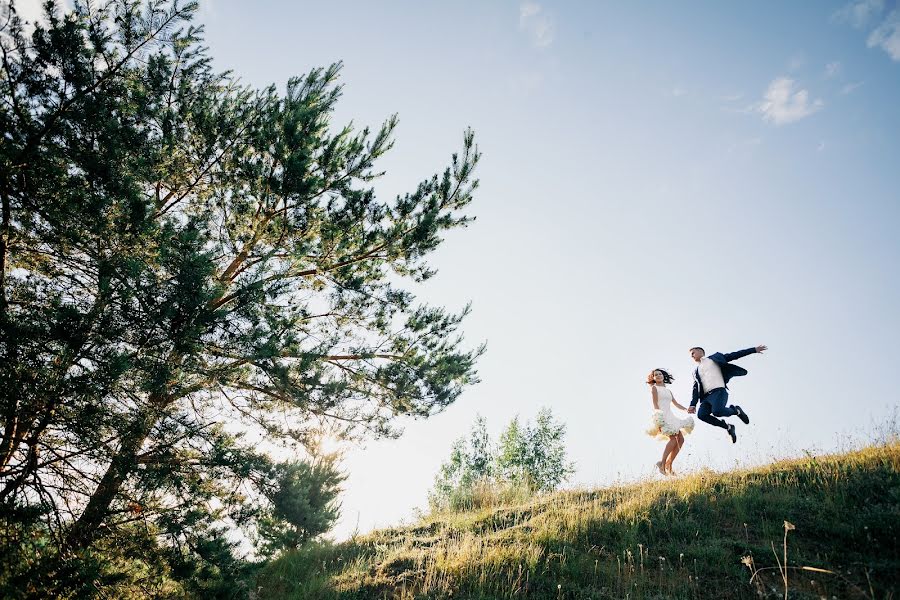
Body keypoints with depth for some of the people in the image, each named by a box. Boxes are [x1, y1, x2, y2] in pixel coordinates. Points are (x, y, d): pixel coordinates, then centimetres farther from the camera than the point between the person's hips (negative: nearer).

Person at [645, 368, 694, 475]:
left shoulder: (668, 390, 25)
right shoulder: (654, 388, 5)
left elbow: (676, 404, 24)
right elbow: (655, 404, -6)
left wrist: (687, 409, 10)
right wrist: (658, 417, -19)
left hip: (670, 416, 8)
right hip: (661, 416, -8)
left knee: (681, 439, -4)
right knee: (673, 439, -21)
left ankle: (668, 464, 3)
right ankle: (662, 463, -13)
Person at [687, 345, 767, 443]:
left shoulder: (714, 358, 14)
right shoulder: (696, 371, 25)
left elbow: (733, 356, 9)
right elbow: (696, 389, 19)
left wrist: (753, 350, 2)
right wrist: (693, 404, 5)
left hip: (719, 391, -5)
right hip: (707, 396, 5)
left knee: (717, 411, -32)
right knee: (701, 414, -23)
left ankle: (736, 411, 1)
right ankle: (728, 427, -5)